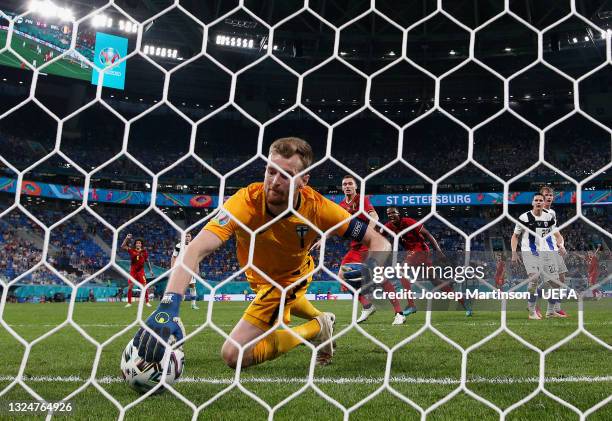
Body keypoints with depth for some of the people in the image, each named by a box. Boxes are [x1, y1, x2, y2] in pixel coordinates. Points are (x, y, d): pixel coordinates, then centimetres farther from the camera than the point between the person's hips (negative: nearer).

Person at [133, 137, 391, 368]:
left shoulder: (317, 207, -33)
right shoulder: (247, 201, -36)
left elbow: (377, 241, -23)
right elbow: (196, 250, -48)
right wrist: (167, 308, -62)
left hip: (292, 278, -3)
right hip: (260, 278, 3)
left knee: (233, 355, -18)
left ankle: (317, 329, -2)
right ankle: (321, 320, 68)